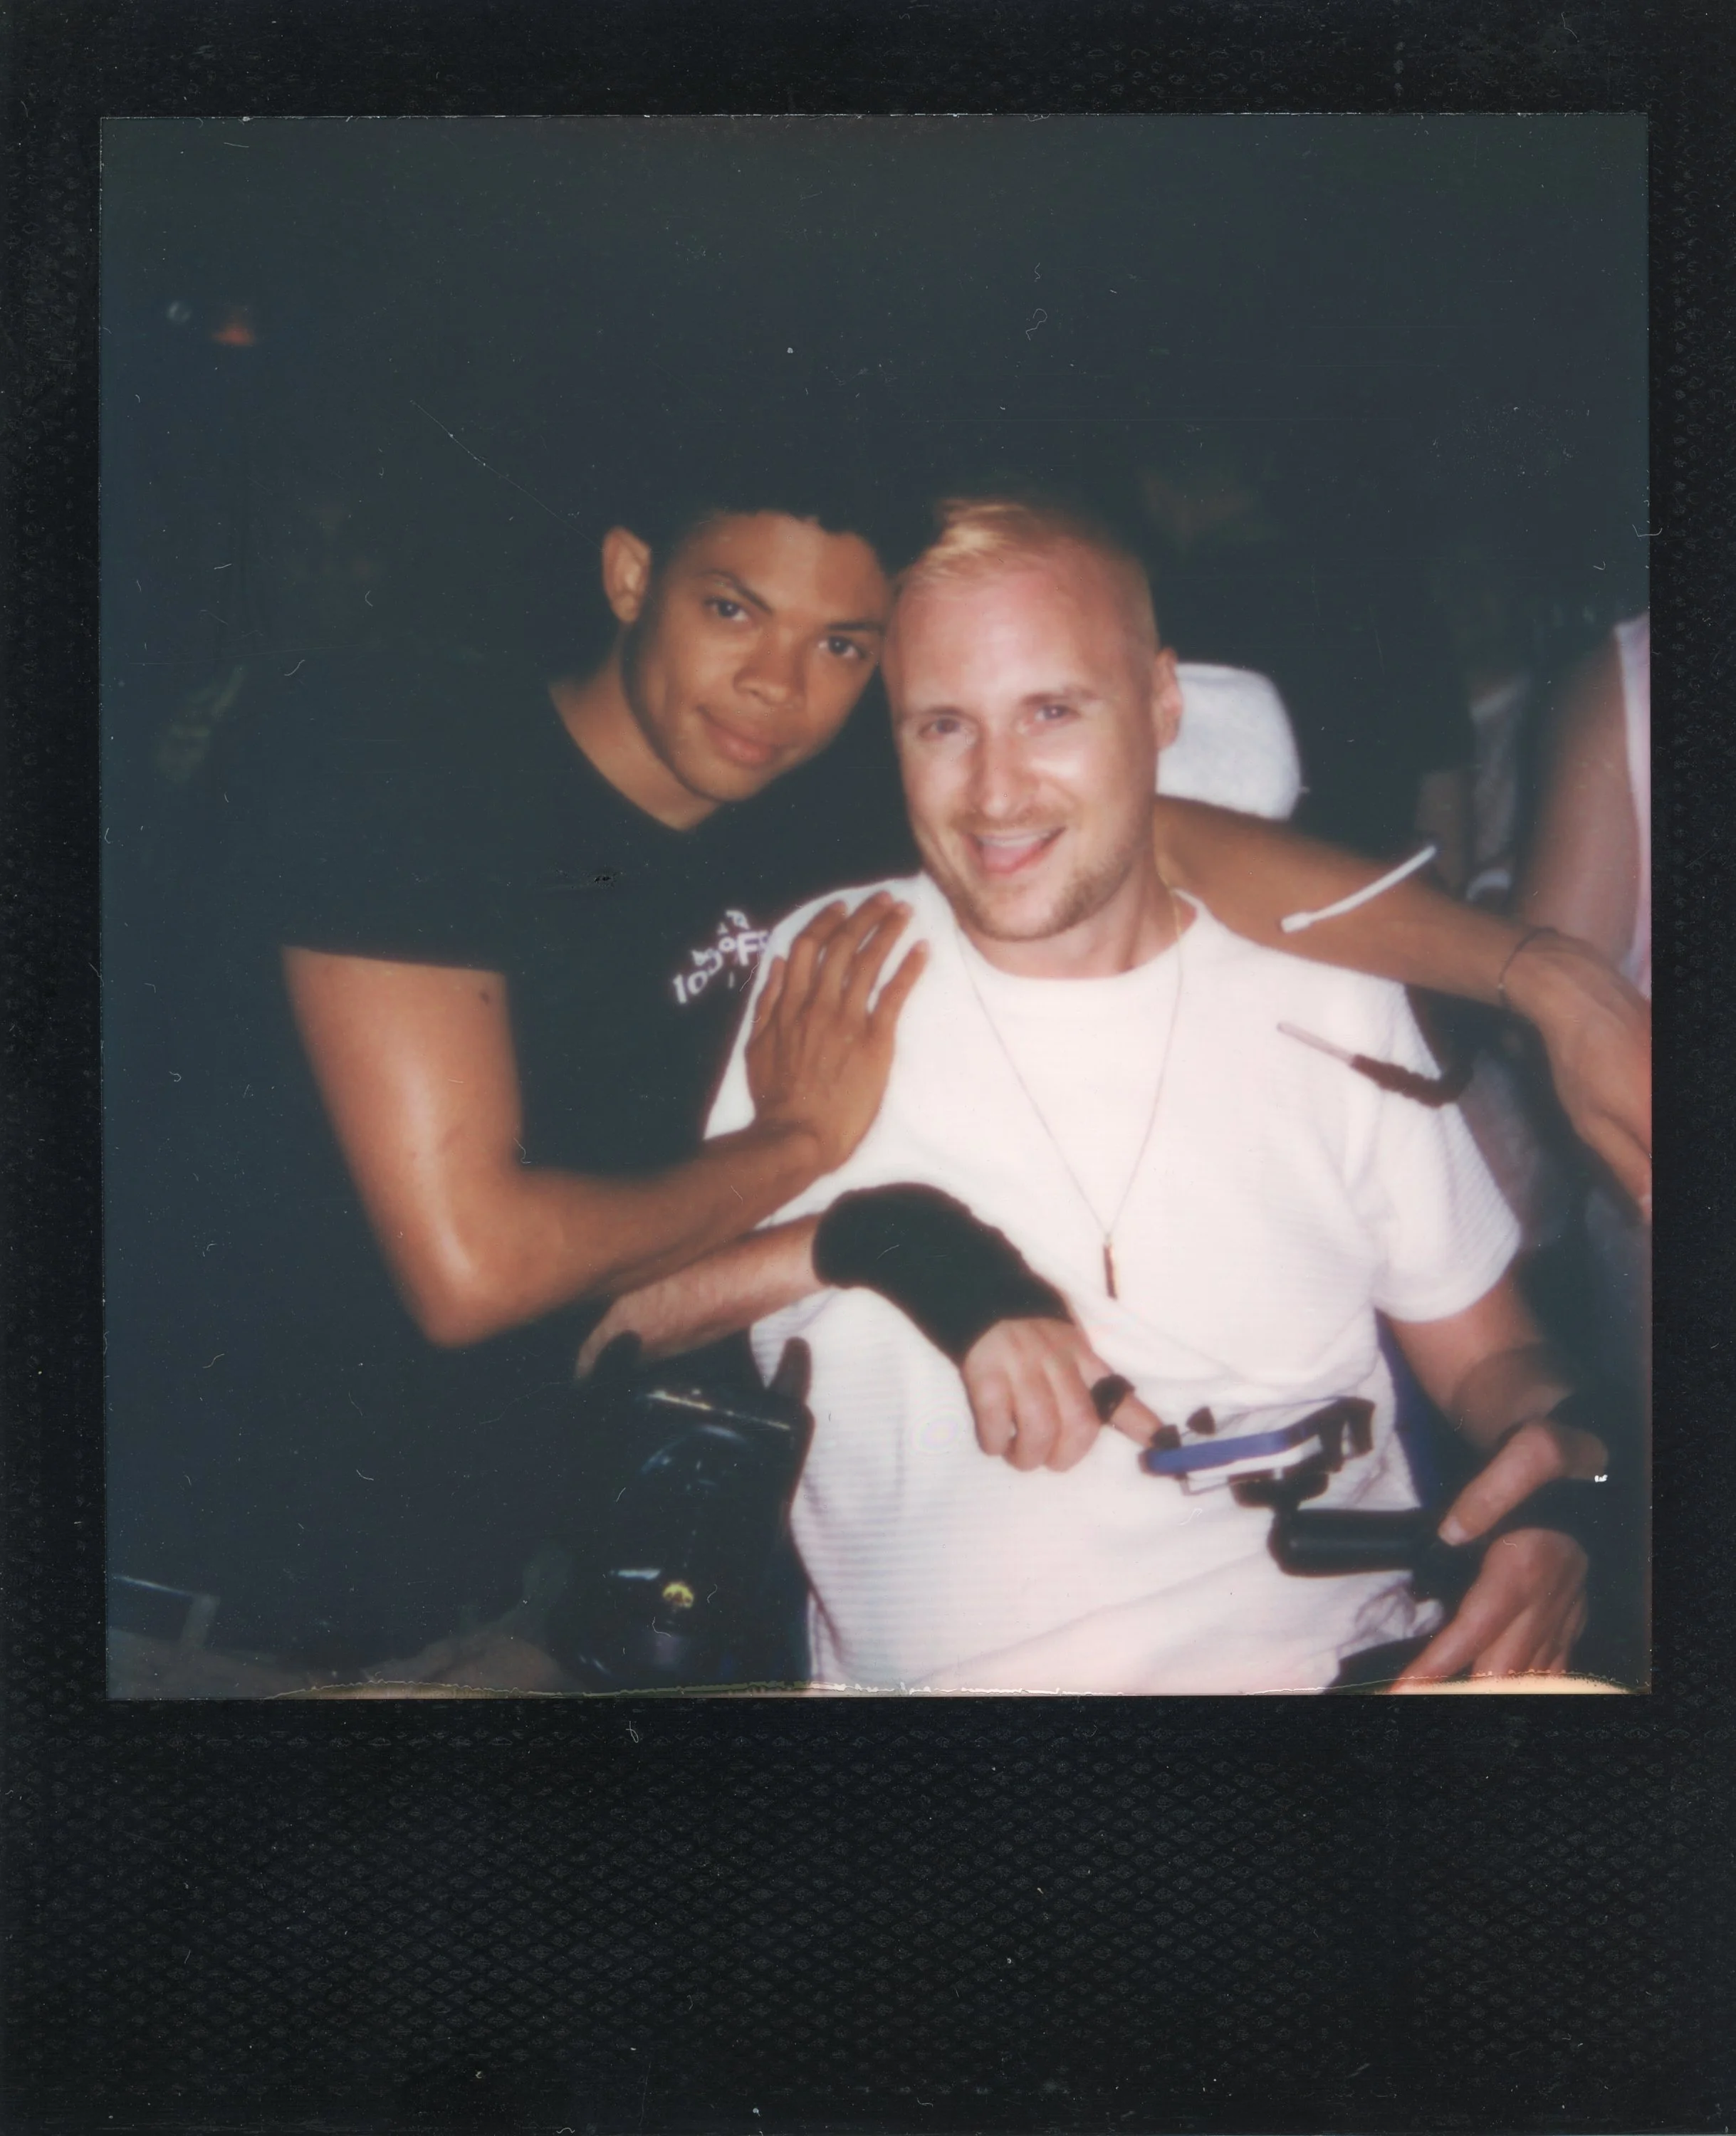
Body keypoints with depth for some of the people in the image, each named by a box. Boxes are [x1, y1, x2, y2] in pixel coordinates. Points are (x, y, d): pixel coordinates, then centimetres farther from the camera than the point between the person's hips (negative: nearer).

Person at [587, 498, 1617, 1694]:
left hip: (1346, 1659, 2)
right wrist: (876, 1239, -12)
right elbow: (599, 1335, 1)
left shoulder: (1325, 1000, 10)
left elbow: (1487, 1357, 16)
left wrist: (1565, 1463, -6)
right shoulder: (817, 979, 5)